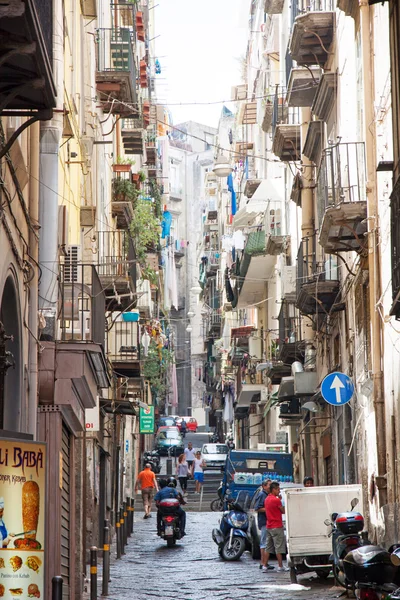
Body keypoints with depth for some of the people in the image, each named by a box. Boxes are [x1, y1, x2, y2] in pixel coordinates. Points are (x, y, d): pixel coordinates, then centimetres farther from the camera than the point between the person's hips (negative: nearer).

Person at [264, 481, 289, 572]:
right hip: (277, 526, -8)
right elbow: (283, 511, -7)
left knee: (268, 547, 9)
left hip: (269, 526, 8)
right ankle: (280, 566, 1)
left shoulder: (267, 499, 10)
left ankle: (265, 565, 6)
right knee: (279, 547, -2)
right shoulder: (276, 500, -16)